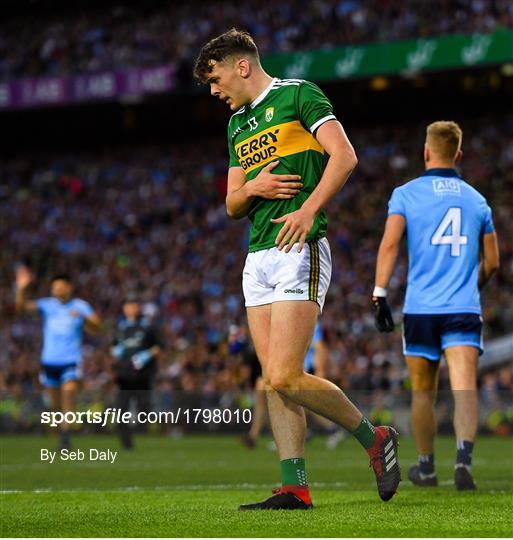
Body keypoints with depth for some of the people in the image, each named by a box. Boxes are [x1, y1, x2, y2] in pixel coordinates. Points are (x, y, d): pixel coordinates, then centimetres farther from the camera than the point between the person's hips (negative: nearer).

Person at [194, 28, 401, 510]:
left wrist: (309, 209, -23)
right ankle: (295, 487, 1)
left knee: (285, 377, -15)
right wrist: (252, 188, 0)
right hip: (258, 258, 8)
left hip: (299, 251, -8)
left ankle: (373, 438, 3)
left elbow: (344, 155, -13)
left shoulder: (297, 94, -1)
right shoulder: (237, 124, 22)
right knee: (273, 380, 1)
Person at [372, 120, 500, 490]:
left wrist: (380, 294, -12)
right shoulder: (476, 199, 11)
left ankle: (426, 467, 26)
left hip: (421, 308, -1)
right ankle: (464, 456, -31)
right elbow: (492, 263, 15)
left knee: (423, 391, 14)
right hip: (465, 308, 1)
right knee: (465, 388, -9)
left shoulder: (406, 194, 3)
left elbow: (389, 244, -12)